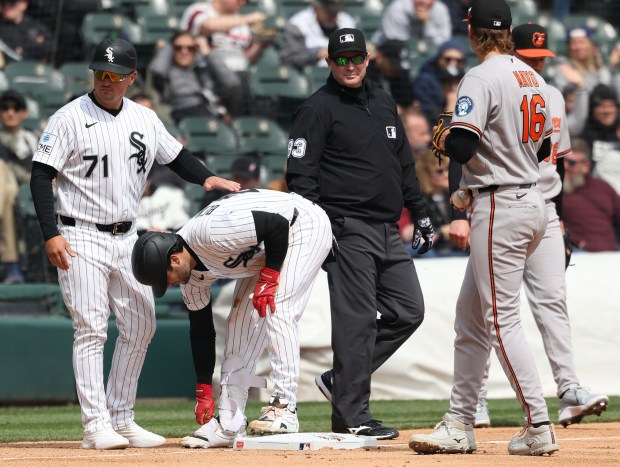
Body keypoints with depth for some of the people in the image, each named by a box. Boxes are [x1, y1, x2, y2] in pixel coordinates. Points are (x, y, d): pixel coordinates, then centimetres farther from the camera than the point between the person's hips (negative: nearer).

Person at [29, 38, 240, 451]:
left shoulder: (145, 119, 8)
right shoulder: (70, 118, -8)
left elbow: (176, 155, 18)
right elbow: (41, 176, -10)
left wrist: (207, 177, -4)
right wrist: (51, 234, -19)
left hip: (127, 238, 6)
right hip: (82, 239, -6)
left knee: (140, 327, 8)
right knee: (91, 330, -10)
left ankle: (121, 418, 18)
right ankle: (96, 425, -9)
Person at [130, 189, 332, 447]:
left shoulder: (212, 232, -34)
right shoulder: (193, 274, -6)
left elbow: (278, 224, -30)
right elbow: (201, 331, 3)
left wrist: (269, 279, -24)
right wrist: (204, 392, 5)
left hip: (305, 225, -9)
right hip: (265, 249, 9)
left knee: (277, 310, -22)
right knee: (240, 322, 2)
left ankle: (284, 409, -22)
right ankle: (228, 424, 3)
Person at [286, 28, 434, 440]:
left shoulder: (384, 103, 17)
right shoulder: (318, 109, -5)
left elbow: (404, 165, 24)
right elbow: (300, 174, -10)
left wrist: (421, 215, 19)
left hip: (388, 231, 8)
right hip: (348, 229, -8)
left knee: (408, 311, 5)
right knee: (357, 320, -9)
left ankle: (341, 380, 14)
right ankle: (351, 417, -6)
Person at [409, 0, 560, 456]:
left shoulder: (481, 79, -14)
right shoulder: (533, 78, 12)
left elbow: (461, 148, -23)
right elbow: (543, 147, 20)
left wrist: (446, 140, -1)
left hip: (499, 208, -9)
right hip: (533, 201, 9)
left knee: (501, 320, -6)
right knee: (470, 316, 14)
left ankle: (539, 426, -9)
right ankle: (460, 426, 15)